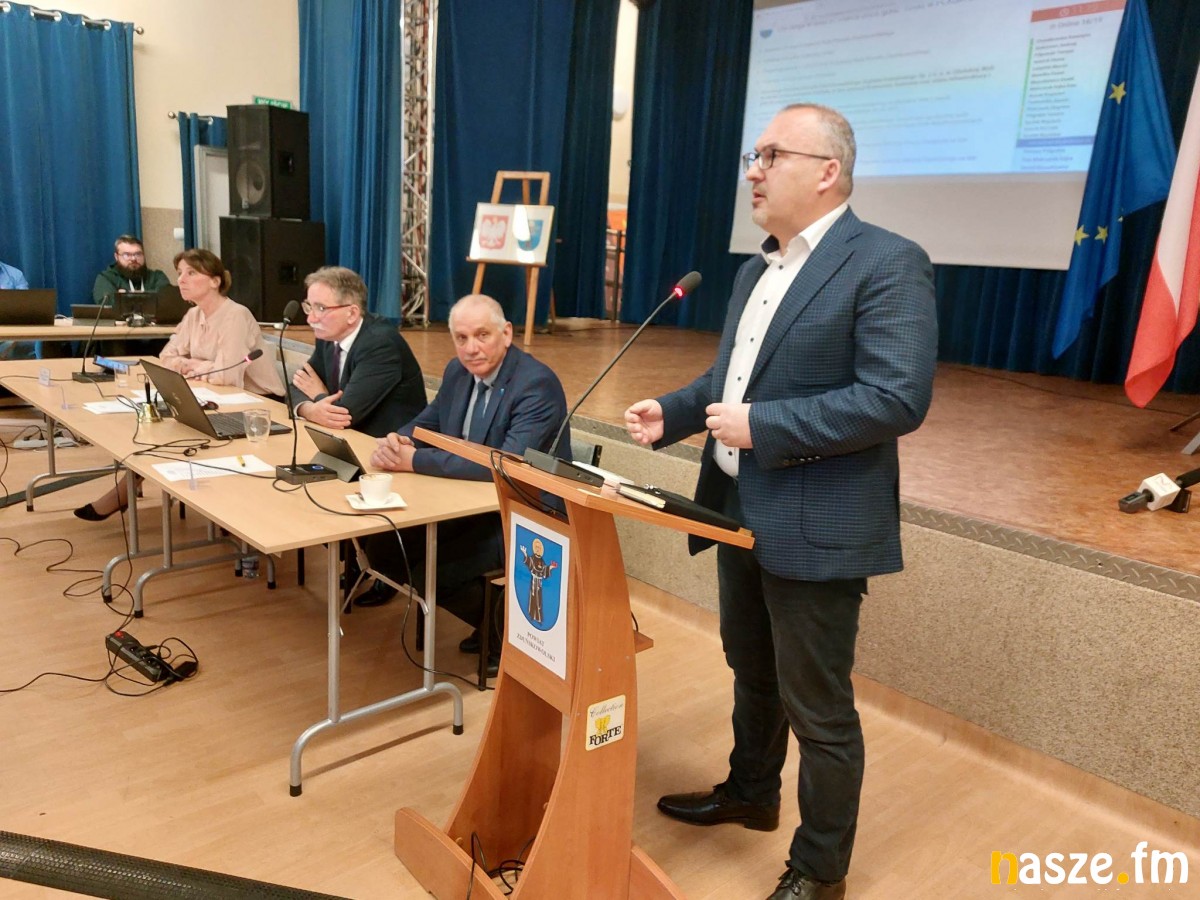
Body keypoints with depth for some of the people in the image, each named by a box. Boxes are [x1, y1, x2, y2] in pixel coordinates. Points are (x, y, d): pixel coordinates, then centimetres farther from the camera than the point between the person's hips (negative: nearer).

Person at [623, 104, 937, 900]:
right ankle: (750, 793, 48)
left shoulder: (888, 262, -14)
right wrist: (672, 413, 2)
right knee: (751, 676, 25)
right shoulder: (756, 270, 13)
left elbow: (899, 397, -24)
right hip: (739, 514, 8)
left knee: (818, 707, 7)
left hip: (814, 528, -8)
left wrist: (761, 427, -25)